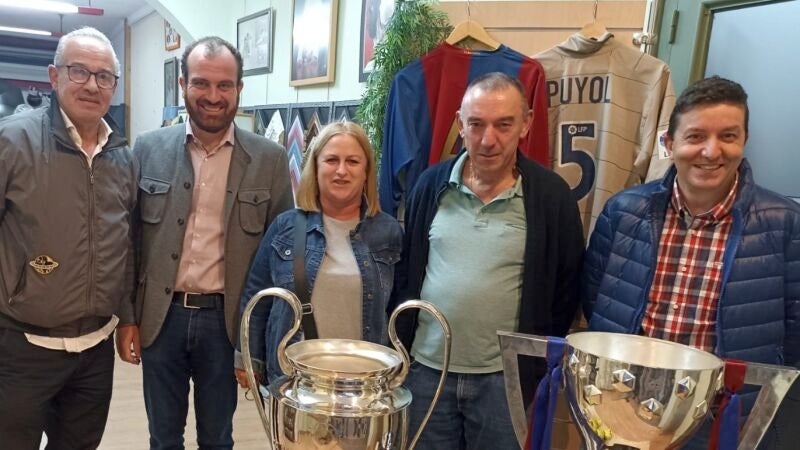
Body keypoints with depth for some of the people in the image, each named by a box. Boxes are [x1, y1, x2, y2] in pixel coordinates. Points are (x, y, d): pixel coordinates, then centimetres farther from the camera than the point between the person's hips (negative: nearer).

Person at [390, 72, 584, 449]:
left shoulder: (551, 195, -8)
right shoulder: (432, 183, 0)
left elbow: (565, 289, -1)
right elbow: (404, 270, 7)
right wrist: (399, 344, 5)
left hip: (506, 376, -2)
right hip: (426, 369, 2)